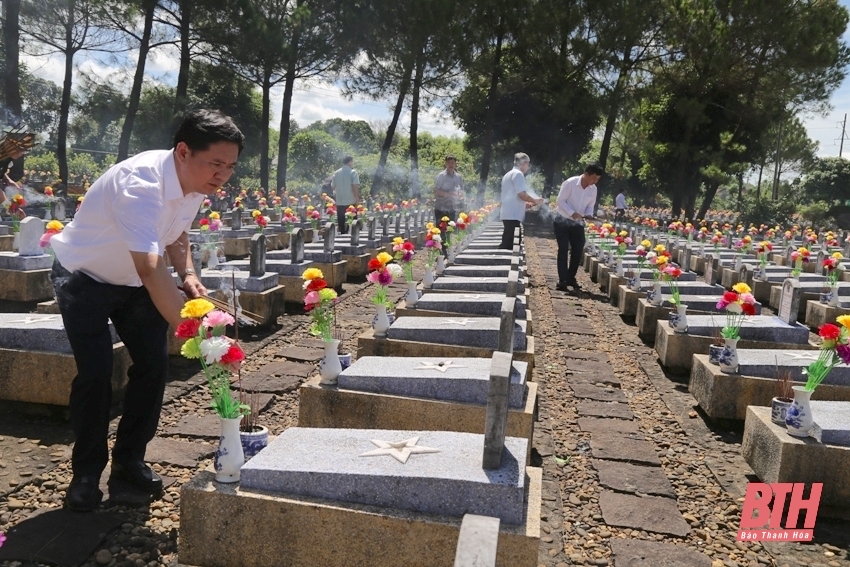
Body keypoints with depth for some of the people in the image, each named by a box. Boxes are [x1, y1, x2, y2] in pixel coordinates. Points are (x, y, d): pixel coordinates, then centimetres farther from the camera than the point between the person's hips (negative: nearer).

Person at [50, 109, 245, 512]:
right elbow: (149, 268, -48)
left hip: (134, 282, 7)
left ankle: (129, 460, 17)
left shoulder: (196, 185, -12)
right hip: (84, 278, -6)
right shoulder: (140, 183, -37)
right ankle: (86, 472, 7)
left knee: (153, 365, -1)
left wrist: (188, 275, -11)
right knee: (95, 372, -14)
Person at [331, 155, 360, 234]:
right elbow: (355, 186, -16)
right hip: (351, 201, -4)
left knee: (341, 222, 8)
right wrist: (357, 198, -11)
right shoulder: (353, 172, -7)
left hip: (339, 201, 4)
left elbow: (333, 186, 12)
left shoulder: (336, 173, 7)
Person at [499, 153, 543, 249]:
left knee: (507, 243, 10)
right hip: (513, 215, -10)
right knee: (508, 244, -9)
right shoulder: (518, 174, -8)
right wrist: (535, 201, -2)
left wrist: (524, 204, 21)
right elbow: (522, 194, -17)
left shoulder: (509, 174, 22)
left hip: (508, 214, 10)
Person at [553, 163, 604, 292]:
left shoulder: (593, 189, -2)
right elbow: (560, 201, -17)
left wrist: (589, 215, -14)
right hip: (563, 221, -5)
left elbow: (590, 206, 8)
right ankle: (562, 281, -2)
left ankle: (571, 278, 20)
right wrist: (572, 213, -27)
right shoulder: (570, 183, -18)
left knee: (578, 250, 4)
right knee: (563, 250, -6)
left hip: (578, 223, 5)